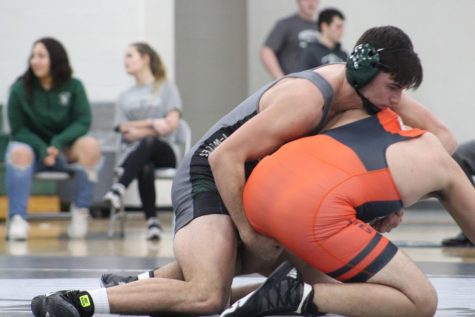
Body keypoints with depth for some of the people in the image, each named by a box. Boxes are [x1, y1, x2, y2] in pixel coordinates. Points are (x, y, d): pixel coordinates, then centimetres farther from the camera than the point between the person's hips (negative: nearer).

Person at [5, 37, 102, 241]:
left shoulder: (73, 87, -4)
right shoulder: (20, 89, -7)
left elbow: (83, 122, -8)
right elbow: (18, 130, -5)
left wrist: (58, 143, -24)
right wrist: (42, 149, -22)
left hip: (65, 150, 1)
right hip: (32, 145, -1)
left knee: (90, 146, -29)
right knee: (19, 152, -36)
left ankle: (80, 212, -15)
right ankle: (17, 218, -35)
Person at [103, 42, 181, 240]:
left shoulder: (166, 88, 13)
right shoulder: (125, 97, 21)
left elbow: (171, 124, -2)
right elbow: (125, 131, 6)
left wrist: (139, 129, -2)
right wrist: (153, 124, -3)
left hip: (162, 151, -2)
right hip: (133, 153, 2)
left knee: (147, 143, -40)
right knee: (145, 168, -38)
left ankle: (119, 189, -59)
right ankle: (152, 221, -45)